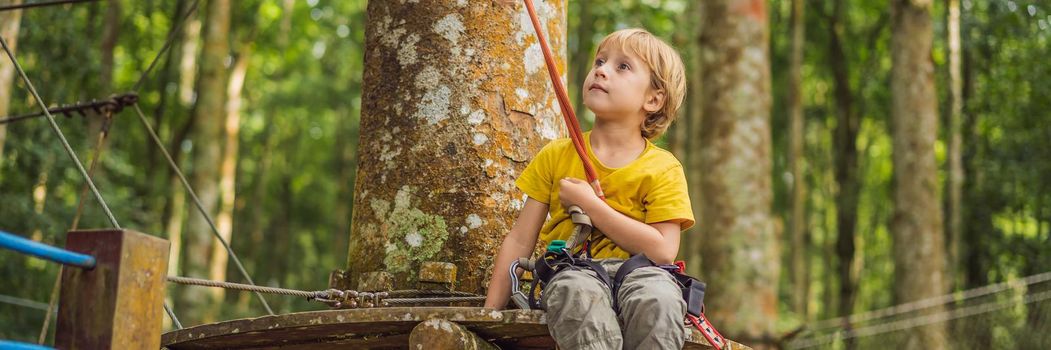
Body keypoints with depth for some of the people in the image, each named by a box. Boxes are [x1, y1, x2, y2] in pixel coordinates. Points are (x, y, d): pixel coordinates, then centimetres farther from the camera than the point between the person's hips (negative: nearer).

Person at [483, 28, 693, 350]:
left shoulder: (663, 169, 4)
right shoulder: (555, 156, 11)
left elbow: (663, 250, -9)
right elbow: (520, 240, 11)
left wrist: (590, 204, -10)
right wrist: (491, 310, 4)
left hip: (636, 271, 0)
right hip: (570, 271, 1)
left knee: (658, 300, -37)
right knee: (578, 294, -38)